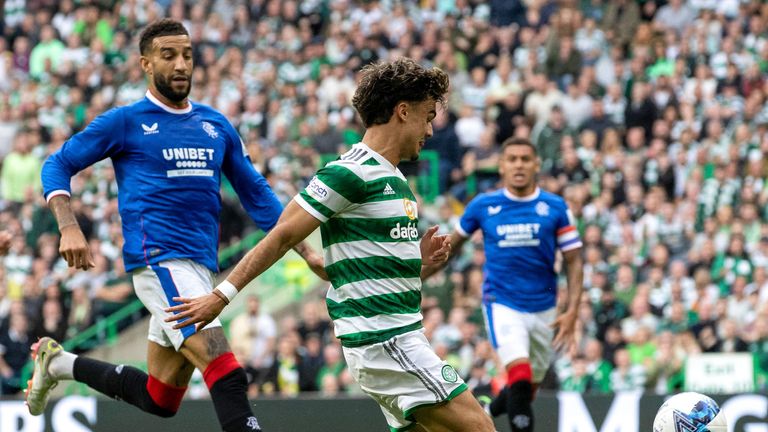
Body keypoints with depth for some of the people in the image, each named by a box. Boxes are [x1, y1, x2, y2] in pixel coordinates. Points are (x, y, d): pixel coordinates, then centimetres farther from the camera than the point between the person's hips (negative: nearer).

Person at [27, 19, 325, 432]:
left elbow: (255, 193, 20)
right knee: (226, 373, -23)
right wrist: (69, 228, -12)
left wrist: (305, 250, 11)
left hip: (201, 268, 7)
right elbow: (57, 166, 5)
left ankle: (60, 362, 33)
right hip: (159, 261, -7)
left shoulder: (216, 125, 15)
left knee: (159, 398, 14)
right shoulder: (125, 122, 0)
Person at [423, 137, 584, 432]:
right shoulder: (483, 206, -2)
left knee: (528, 388, 13)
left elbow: (574, 261, 0)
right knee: (521, 376, -25)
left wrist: (572, 311, -11)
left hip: (543, 308, 3)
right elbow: (452, 245, 14)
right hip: (502, 305, -2)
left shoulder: (556, 208, -2)